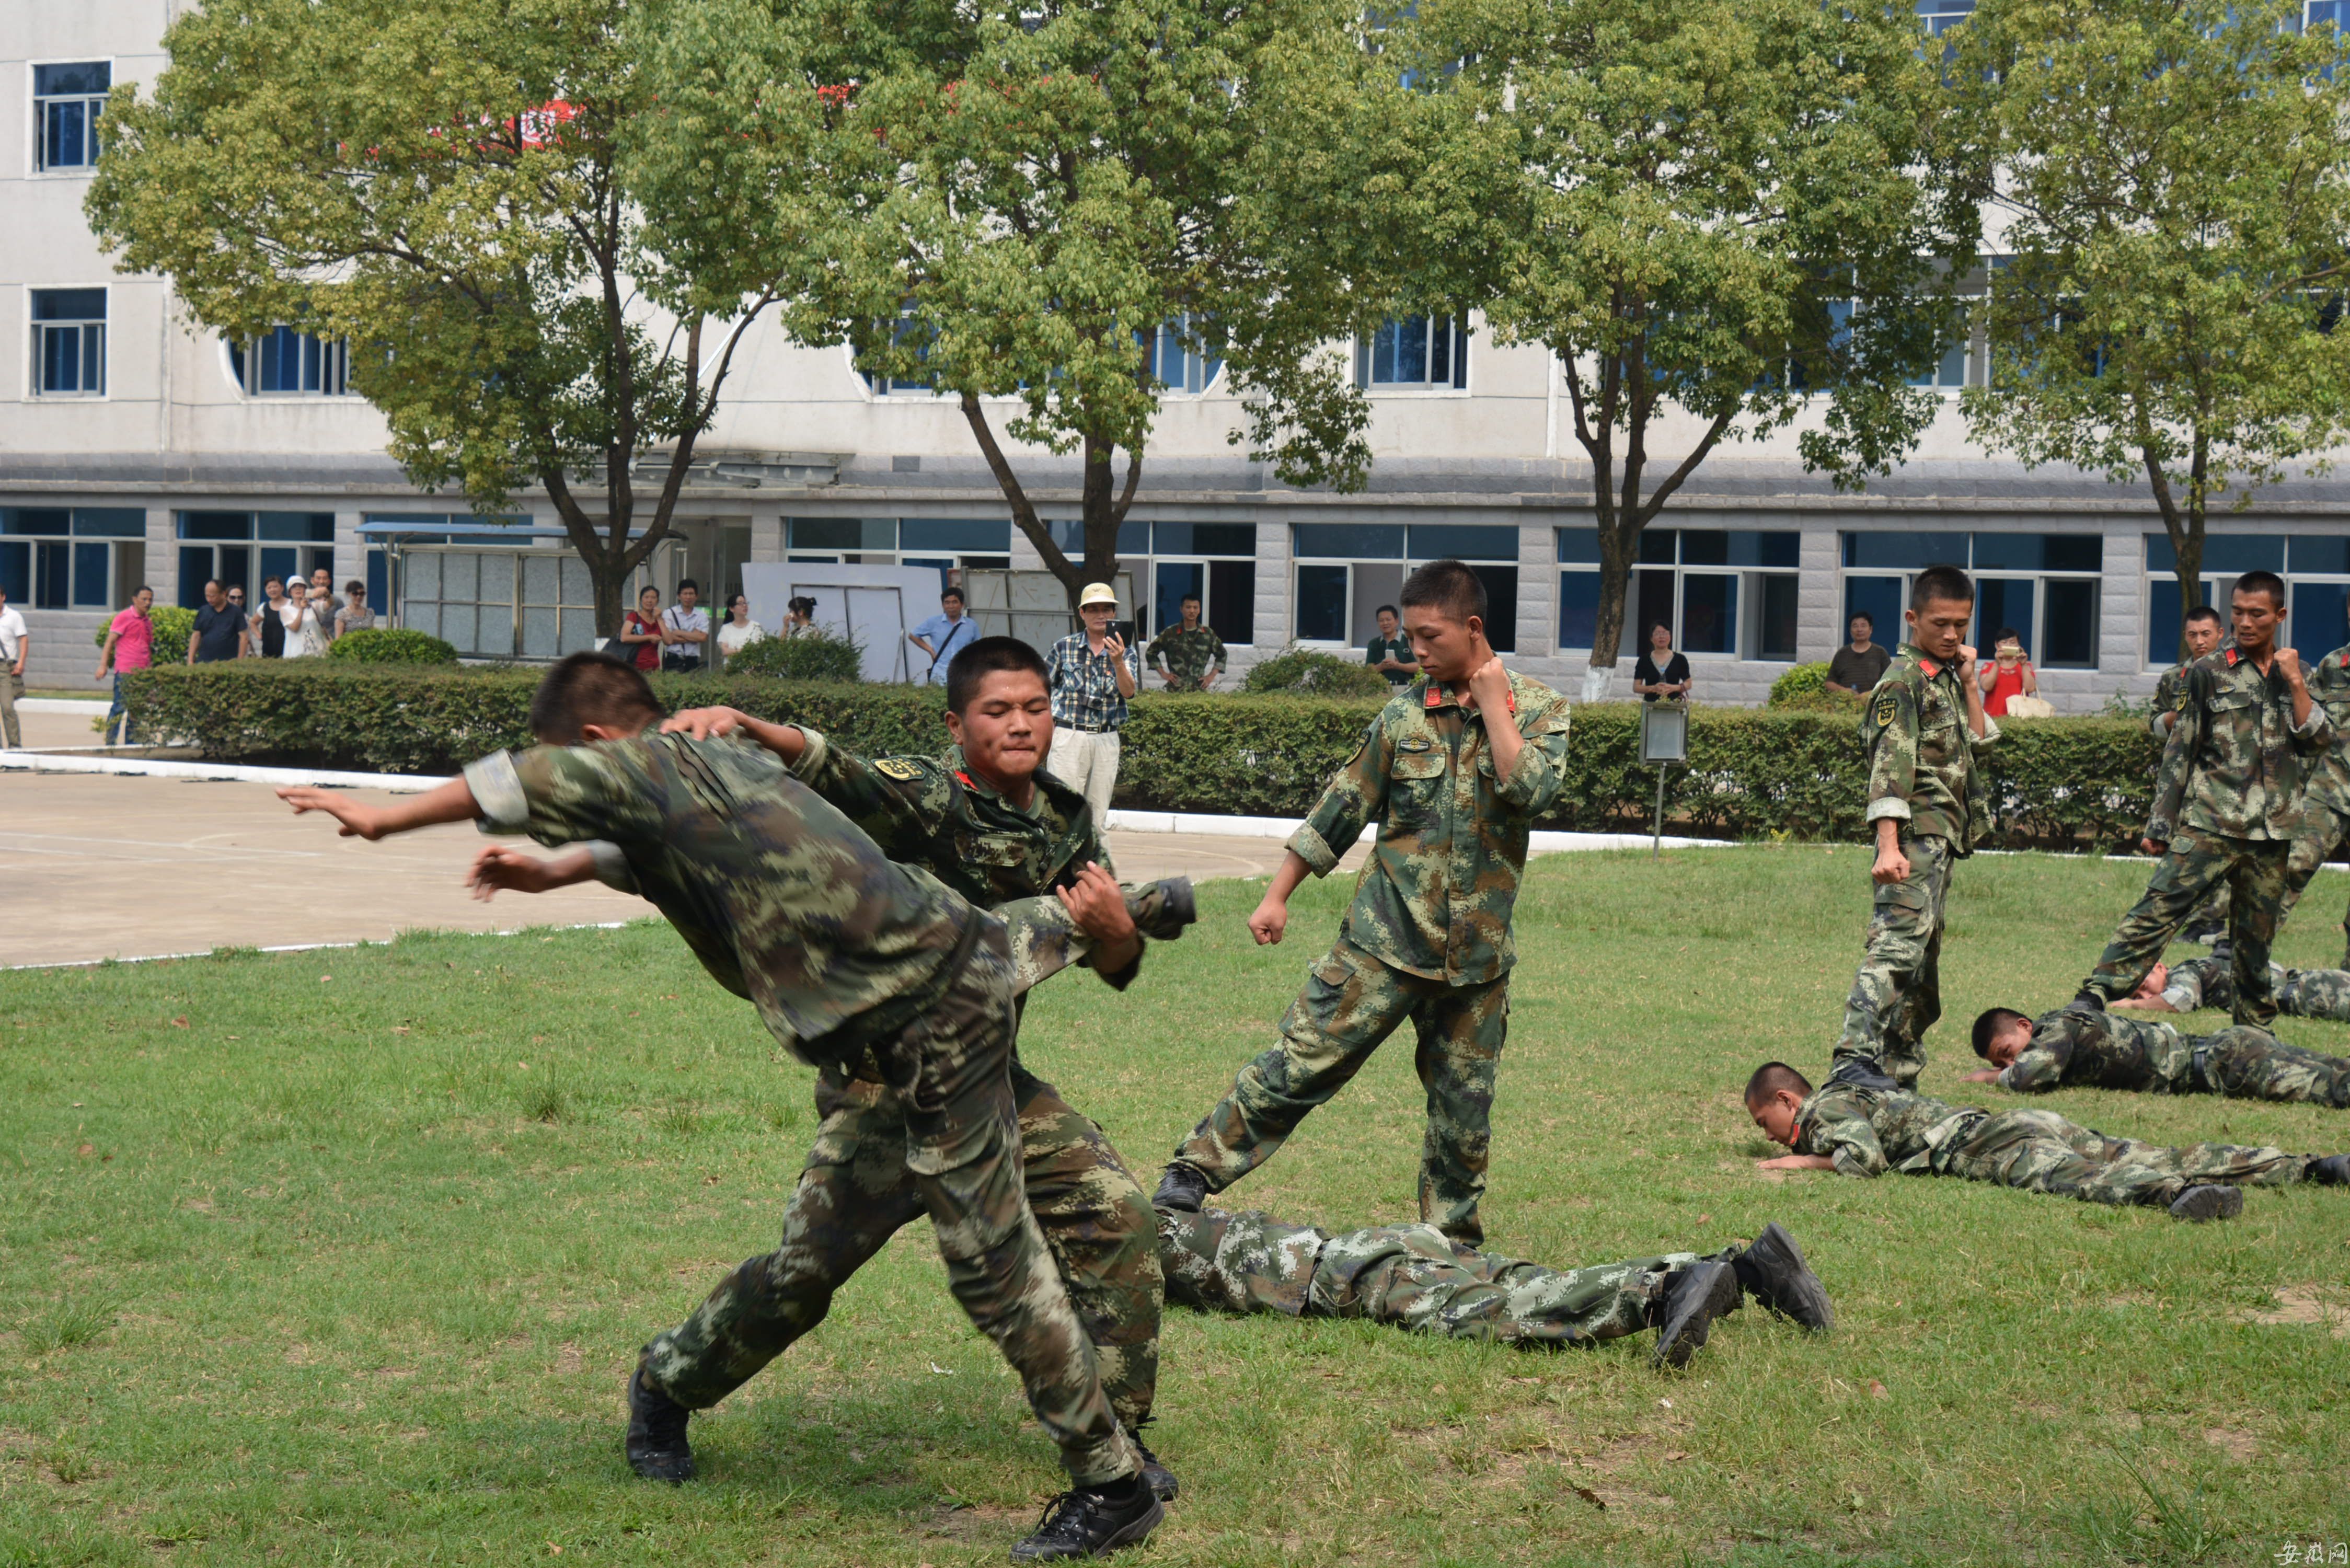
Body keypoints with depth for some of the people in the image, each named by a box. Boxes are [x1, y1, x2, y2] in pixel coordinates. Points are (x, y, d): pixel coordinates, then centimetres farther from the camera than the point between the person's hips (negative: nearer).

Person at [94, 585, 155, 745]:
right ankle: (110, 743, -5)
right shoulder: (124, 617, -4)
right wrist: (103, 666, -13)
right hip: (125, 671, -7)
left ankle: (130, 744, 11)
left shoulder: (148, 621, 17)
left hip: (142, 672, 7)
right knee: (119, 707, -8)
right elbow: (110, 642, -6)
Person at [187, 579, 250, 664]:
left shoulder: (236, 612, 1)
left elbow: (244, 637, -2)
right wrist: (190, 661, 3)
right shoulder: (203, 612, 10)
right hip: (203, 663, 2)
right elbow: (196, 636, 11)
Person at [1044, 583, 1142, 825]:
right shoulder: (1064, 647, 3)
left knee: (1098, 815, 6)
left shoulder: (1126, 652, 5)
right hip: (1069, 735, -2)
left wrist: (1118, 662, -28)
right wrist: (1050, 735, 0)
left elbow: (1128, 691, -10)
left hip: (1106, 739, 2)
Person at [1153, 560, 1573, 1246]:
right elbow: (1341, 809, 9)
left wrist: (1491, 701, -12)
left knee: (1464, 1107, 8)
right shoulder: (1404, 714, 3)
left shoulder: (1538, 707, 1)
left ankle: (1450, 1243, 22)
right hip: (1386, 939, 0)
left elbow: (1533, 791, -17)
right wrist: (1277, 896, 9)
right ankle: (1193, 1173, 2)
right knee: (1303, 1062, -7)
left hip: (1476, 954, 1)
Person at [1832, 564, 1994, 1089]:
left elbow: (1979, 742, 21)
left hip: (1942, 840, 10)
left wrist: (1969, 682, 10)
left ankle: (1900, 1072, 17)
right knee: (1895, 947, -22)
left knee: (1921, 966, 12)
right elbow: (1889, 766, -19)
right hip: (1917, 835, -10)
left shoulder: (1946, 679, 19)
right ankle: (1856, 1061, -32)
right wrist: (1888, 845, -29)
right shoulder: (1903, 681, -9)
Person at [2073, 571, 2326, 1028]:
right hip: (2209, 824, -3)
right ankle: (2092, 999, -24)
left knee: (2255, 937, 9)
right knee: (2158, 908, -16)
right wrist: (2160, 823, -1)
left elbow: (2318, 741, 2)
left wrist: (2295, 683, -5)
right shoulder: (2209, 674, 4)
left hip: (2271, 834, 3)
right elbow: (2179, 752, 3)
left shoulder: (2297, 677, 13)